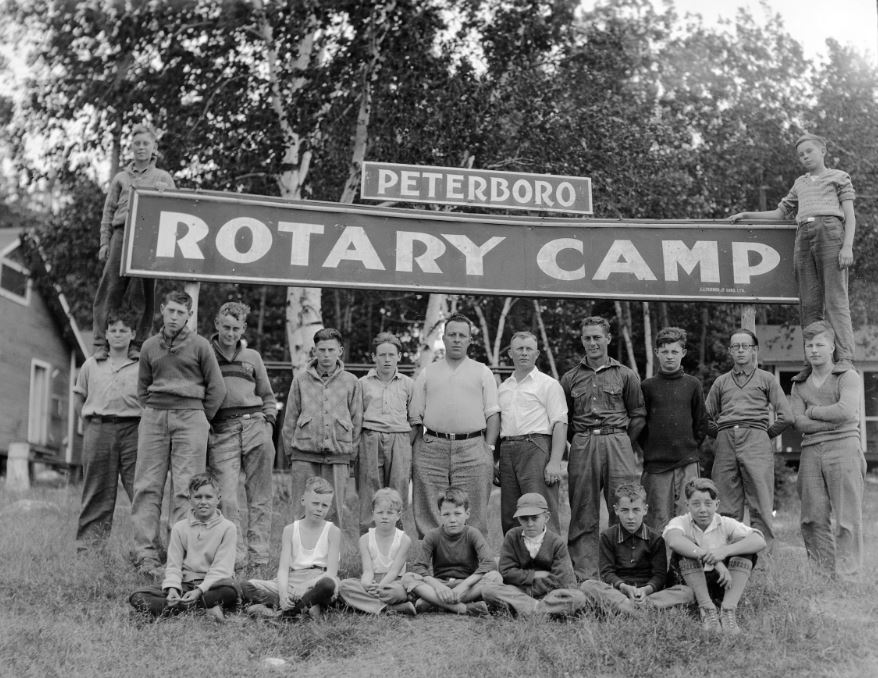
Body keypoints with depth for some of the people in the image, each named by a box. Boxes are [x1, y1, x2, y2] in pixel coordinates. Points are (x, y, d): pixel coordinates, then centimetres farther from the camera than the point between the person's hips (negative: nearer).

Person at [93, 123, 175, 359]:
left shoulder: (163, 177, 18)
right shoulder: (120, 178, 20)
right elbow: (109, 212, 15)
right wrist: (104, 242, 6)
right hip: (122, 232, 1)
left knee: (146, 293, -4)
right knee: (110, 289, -9)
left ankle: (139, 344, 2)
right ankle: (101, 343, -9)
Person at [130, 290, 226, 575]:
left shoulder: (200, 345, 4)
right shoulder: (150, 346, 14)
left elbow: (216, 389, 6)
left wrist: (200, 420, 6)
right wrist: (153, 412, 12)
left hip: (190, 415, -3)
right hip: (153, 416, 3)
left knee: (185, 488, -6)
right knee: (147, 487, -3)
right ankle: (146, 554, 0)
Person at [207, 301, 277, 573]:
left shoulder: (252, 357, 18)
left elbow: (267, 396, 24)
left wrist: (267, 423, 9)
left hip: (254, 424, 2)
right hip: (221, 430, -2)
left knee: (259, 497, -1)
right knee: (227, 497, -10)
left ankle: (258, 556, 2)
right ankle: (237, 556, -8)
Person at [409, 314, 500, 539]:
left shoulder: (483, 372, 13)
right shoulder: (427, 373, 15)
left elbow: (493, 414, 8)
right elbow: (416, 417, 13)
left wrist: (489, 448, -3)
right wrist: (409, 451, 4)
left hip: (472, 448, -1)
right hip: (431, 447, 1)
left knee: (472, 515, -2)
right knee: (428, 515, 0)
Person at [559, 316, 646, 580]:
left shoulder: (626, 375, 8)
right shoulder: (570, 378, 13)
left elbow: (638, 414, 10)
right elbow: (562, 419, 16)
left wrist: (620, 442, 3)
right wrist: (580, 441, 7)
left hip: (617, 443, -1)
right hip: (581, 449, 2)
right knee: (583, 516, 3)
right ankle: (585, 577, 9)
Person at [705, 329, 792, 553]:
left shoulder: (766, 379, 14)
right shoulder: (721, 381, 21)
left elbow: (786, 417, 8)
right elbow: (707, 418, 23)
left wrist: (766, 434, 7)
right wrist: (722, 434, 13)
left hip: (756, 442, -2)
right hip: (725, 444, 2)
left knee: (761, 504, -8)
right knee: (726, 505, -1)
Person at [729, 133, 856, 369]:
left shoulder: (839, 177, 16)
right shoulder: (800, 184, 30)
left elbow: (850, 216, 6)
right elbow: (779, 213, 36)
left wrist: (848, 246, -9)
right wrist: (746, 215, 24)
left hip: (830, 232, -5)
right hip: (803, 238, 5)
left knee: (836, 299, -13)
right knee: (809, 303, -4)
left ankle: (845, 359, -19)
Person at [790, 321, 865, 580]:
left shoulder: (848, 377, 5)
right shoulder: (799, 384, 17)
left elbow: (846, 411, -12)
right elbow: (798, 422, 3)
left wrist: (812, 411, 0)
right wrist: (833, 422, -8)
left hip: (843, 448, -4)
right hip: (811, 452, 4)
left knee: (846, 519, -5)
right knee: (814, 518, 1)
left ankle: (849, 575, -1)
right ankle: (822, 575, 8)